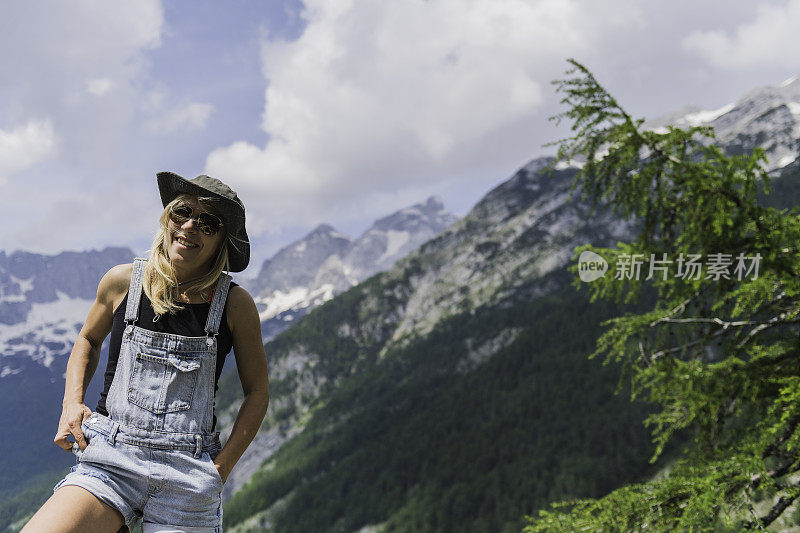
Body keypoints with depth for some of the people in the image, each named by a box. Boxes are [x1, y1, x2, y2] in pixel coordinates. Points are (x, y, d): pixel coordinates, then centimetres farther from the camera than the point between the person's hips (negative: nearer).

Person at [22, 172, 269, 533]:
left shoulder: (236, 305, -2)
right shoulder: (122, 281, 2)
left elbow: (257, 392, 6)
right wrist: (72, 403, 5)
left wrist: (221, 469, -2)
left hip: (187, 477, 0)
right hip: (110, 459, 1)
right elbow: (88, 340, 21)